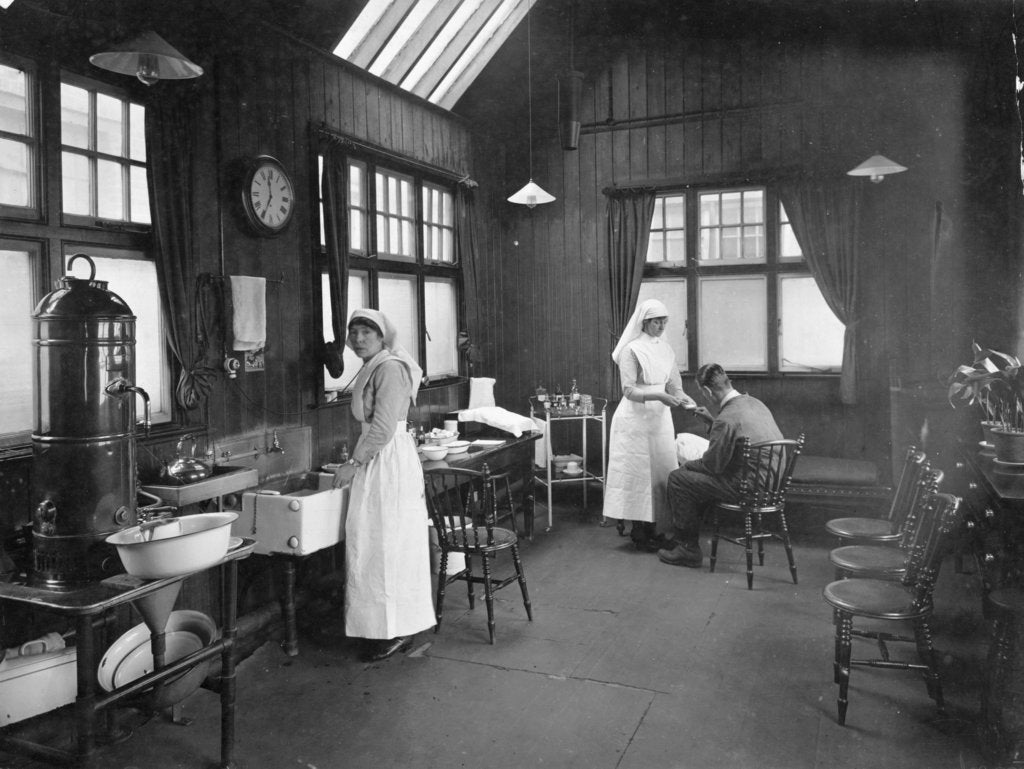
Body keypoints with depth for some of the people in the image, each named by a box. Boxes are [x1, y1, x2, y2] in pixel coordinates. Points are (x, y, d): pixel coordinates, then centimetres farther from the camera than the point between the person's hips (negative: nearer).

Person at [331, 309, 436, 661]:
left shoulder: (389, 368, -15)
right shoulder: (373, 369, 16)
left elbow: (383, 428, -21)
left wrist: (354, 464, -16)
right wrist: (357, 461, 15)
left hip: (389, 463, -10)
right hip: (377, 462, 10)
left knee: (387, 545, -4)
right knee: (378, 545, 13)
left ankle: (396, 631, 6)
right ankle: (394, 627, 23)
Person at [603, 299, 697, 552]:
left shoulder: (666, 349, 10)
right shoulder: (631, 350, -10)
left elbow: (674, 385, 12)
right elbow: (629, 390, -15)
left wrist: (684, 398, -9)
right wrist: (658, 396, -27)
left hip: (660, 417, 6)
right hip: (636, 419, -6)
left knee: (661, 471, 7)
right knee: (639, 473, -1)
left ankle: (654, 528, 17)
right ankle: (639, 532, 8)